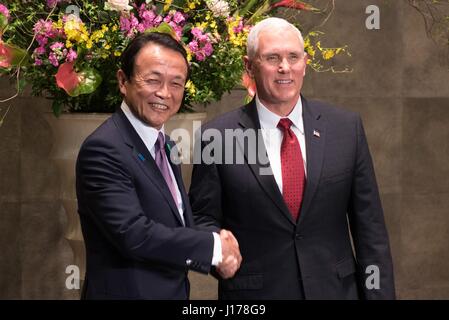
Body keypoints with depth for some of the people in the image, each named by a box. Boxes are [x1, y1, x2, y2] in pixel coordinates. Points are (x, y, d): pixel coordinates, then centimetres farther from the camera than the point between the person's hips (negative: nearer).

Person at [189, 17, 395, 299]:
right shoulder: (217, 137, -6)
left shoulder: (346, 128, 0)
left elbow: (369, 226, 2)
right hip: (254, 293, -2)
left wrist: (380, 294, -2)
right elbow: (203, 218, -1)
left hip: (335, 288, 2)